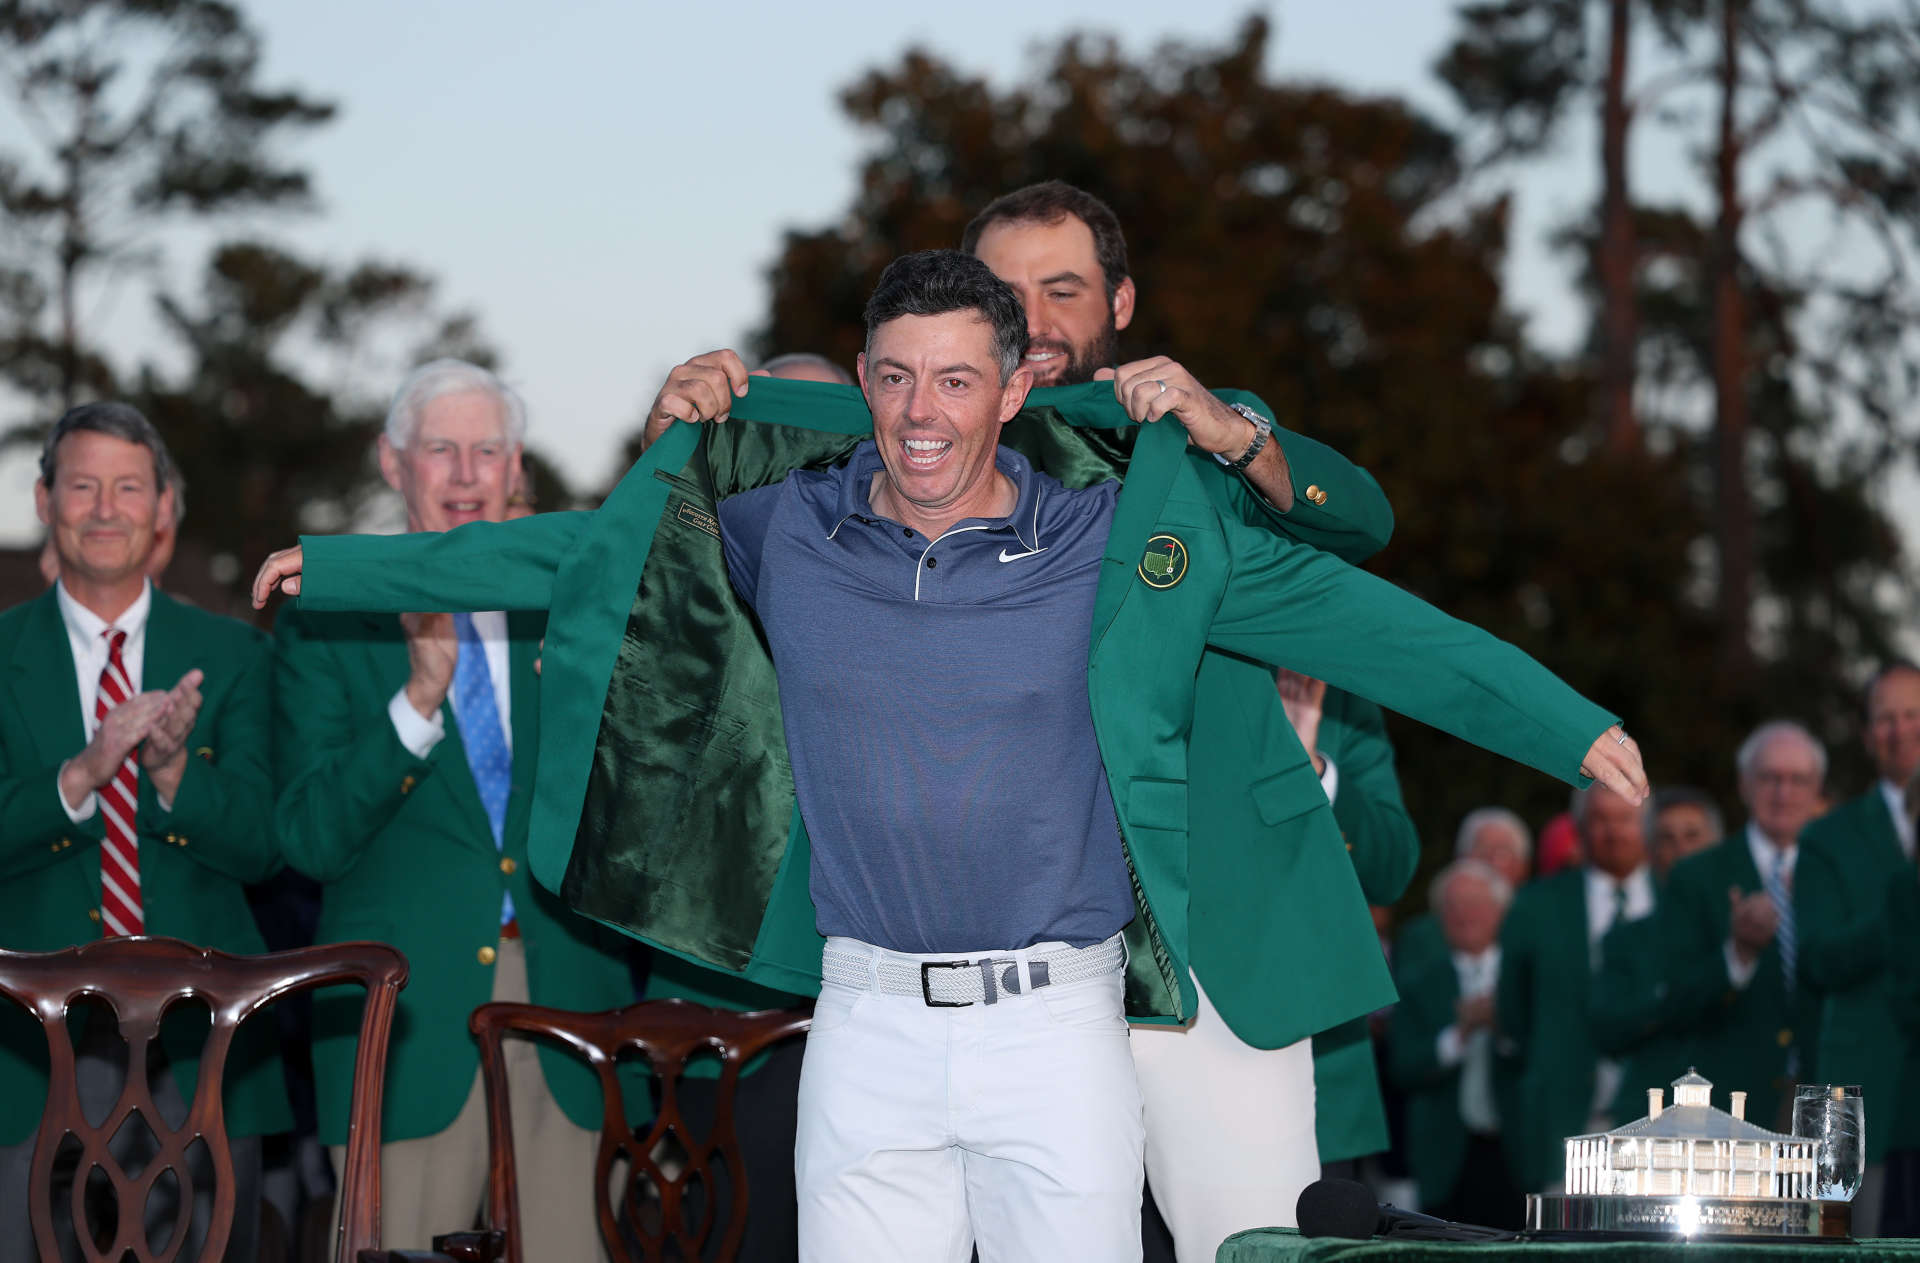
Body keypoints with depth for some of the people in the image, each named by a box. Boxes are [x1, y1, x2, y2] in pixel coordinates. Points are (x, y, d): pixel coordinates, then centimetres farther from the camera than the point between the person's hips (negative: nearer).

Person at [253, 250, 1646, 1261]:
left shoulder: (1119, 541, -2)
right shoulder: (782, 532, 4)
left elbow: (1346, 612, -2)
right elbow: (572, 553, 13)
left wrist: (1571, 729, -5)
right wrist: (338, 564, 16)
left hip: (1058, 1022, -2)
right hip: (867, 1022, 2)